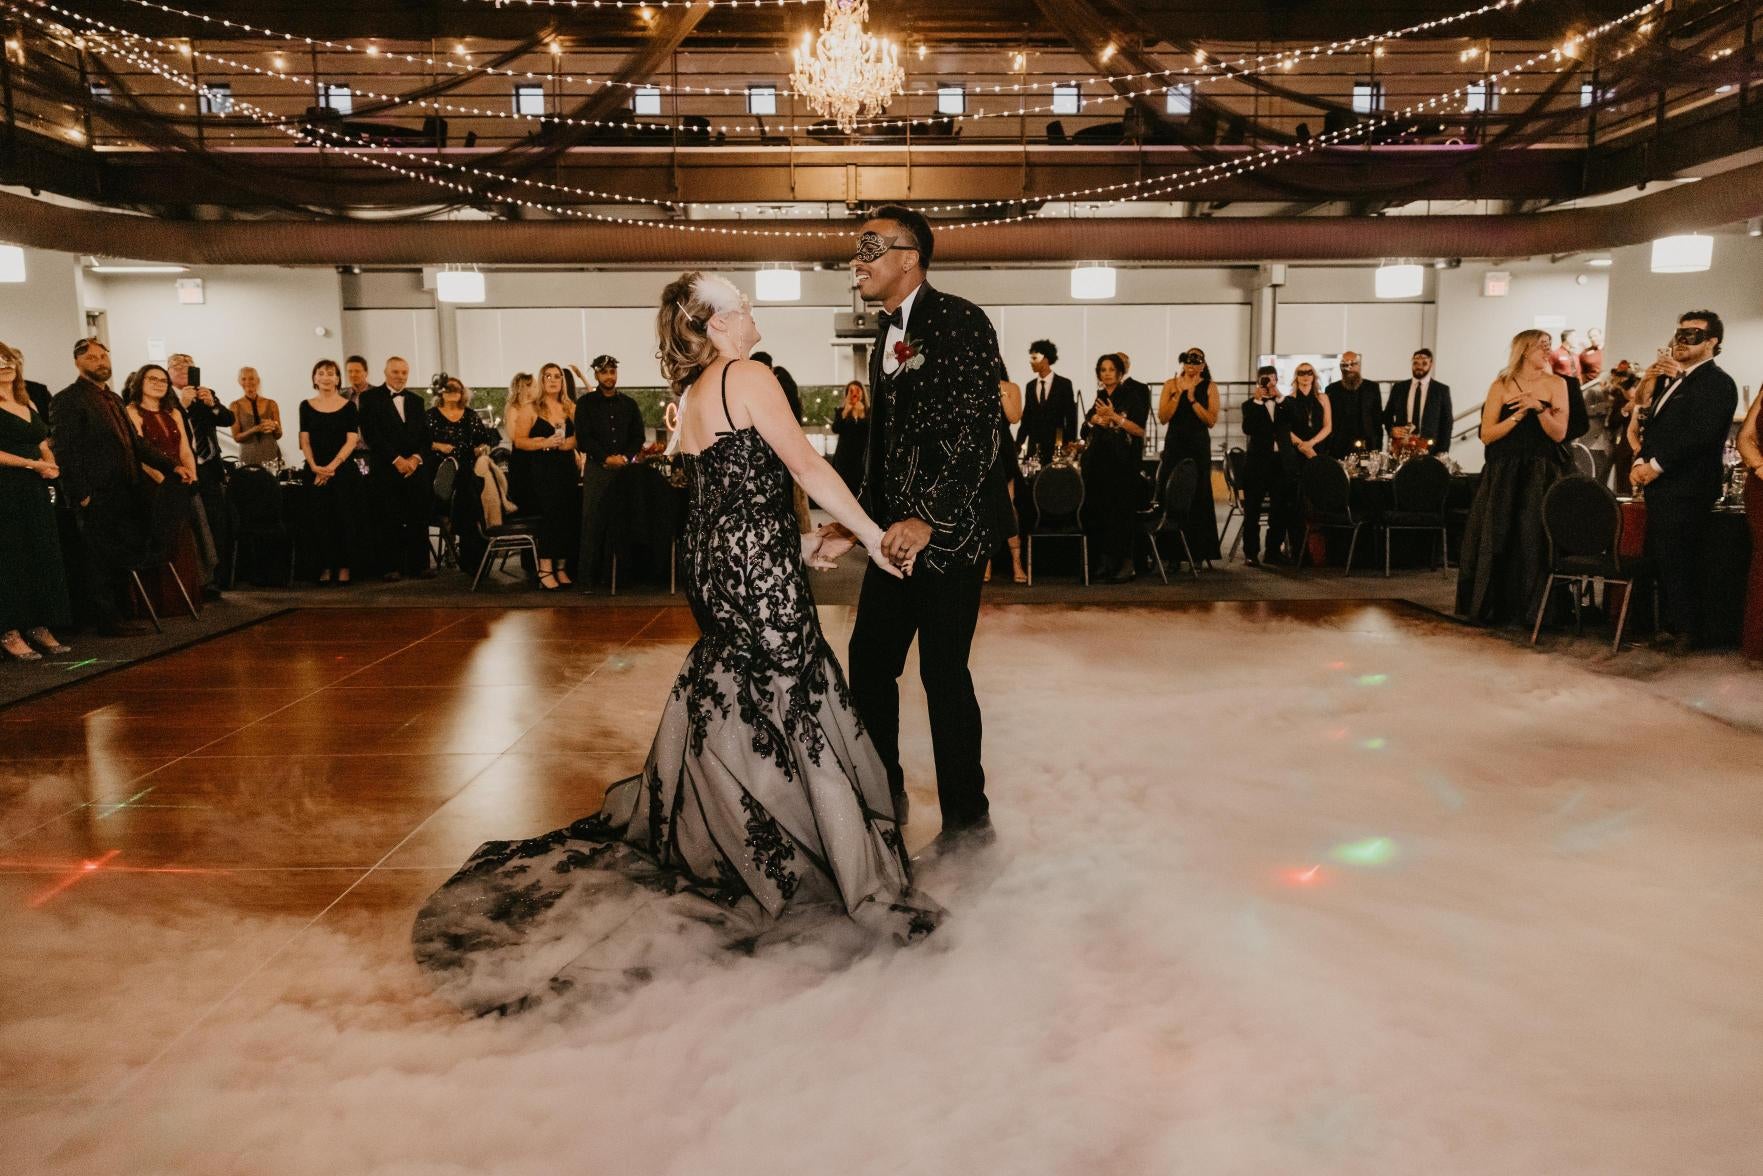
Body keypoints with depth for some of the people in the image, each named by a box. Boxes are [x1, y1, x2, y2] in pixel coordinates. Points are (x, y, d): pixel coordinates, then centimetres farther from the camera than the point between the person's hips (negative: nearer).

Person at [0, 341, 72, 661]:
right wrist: (33, 464, -16)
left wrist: (52, 466, -3)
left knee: (44, 557, 5)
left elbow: (44, 446, 17)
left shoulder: (27, 403, 16)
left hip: (35, 491, 7)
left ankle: (39, 627, 12)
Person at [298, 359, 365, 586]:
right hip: (315, 471, 2)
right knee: (320, 519, 0)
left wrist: (332, 466, -13)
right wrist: (315, 467, -10)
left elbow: (352, 441, -3)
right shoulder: (306, 406, 9)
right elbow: (305, 441, 6)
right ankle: (326, 568, 5)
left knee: (344, 518, -4)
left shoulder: (349, 406, 3)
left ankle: (345, 568, 1)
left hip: (344, 470, -2)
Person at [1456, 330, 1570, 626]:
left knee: (1534, 542, -4)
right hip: (1502, 475, 0)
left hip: (1541, 476, 0)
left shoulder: (1555, 384, 7)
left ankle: (1531, 610, 4)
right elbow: (1487, 435, -1)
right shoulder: (1501, 386, 5)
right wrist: (1519, 414, -11)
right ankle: (1493, 608, 9)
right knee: (1495, 542, 0)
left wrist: (1539, 408, -13)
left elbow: (1559, 434, 0)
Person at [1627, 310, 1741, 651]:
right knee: (1661, 558, 11)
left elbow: (1699, 435, -18)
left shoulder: (1718, 383, -7)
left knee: (1677, 560, -4)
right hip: (1660, 485, 8)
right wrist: (1640, 461, 2)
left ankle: (1684, 629, 7)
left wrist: (1656, 466, -16)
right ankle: (1670, 624, 20)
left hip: (1686, 488, -8)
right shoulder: (1671, 379, 19)